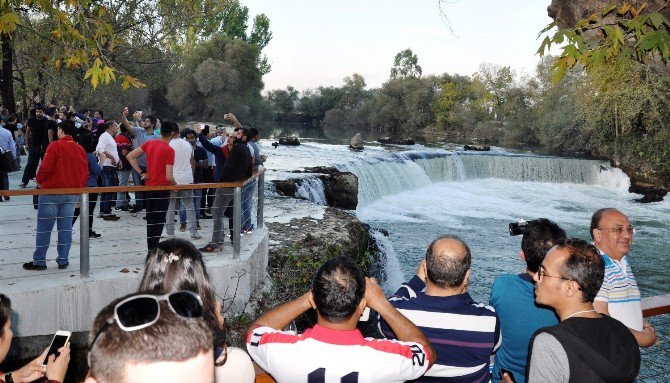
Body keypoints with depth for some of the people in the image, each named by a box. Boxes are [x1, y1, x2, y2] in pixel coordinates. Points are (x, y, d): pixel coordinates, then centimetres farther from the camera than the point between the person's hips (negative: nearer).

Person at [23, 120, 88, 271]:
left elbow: (45, 168, -15)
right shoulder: (80, 149, 6)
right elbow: (85, 173, 6)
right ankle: (63, 261, 11)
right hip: (72, 194, 5)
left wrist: (39, 180, 4)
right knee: (66, 227, 9)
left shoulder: (55, 146, -9)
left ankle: (39, 261, 7)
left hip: (52, 191, -5)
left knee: (44, 228, 3)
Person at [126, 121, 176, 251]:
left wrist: (141, 173, 5)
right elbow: (169, 177, -18)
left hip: (149, 187, 6)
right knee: (159, 221, -1)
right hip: (162, 189, -6)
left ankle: (150, 249, 21)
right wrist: (175, 184, 1)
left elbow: (130, 156, 5)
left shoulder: (149, 143, 3)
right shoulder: (169, 150, -15)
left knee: (150, 219, 15)